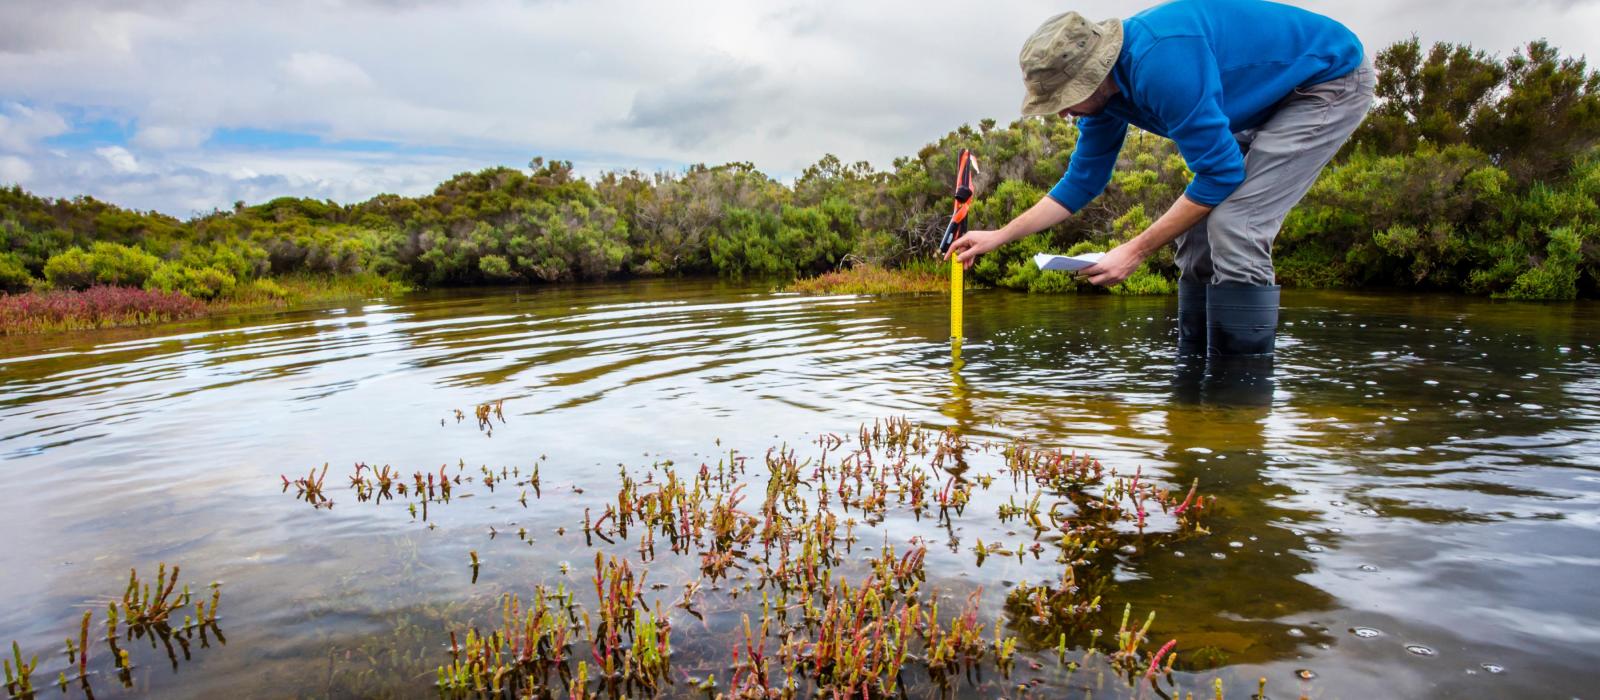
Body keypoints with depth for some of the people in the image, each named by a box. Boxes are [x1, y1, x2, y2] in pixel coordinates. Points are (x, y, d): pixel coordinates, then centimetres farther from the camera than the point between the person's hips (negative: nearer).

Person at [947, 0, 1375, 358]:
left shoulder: (1160, 61, -34)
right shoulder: (1104, 89, -5)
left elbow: (1221, 173, -28)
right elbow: (1081, 182, 6)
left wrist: (1136, 251, -24)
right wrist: (999, 237, 3)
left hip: (1330, 78, -9)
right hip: (1267, 104, 9)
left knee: (1233, 230, -23)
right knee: (1199, 233, 3)